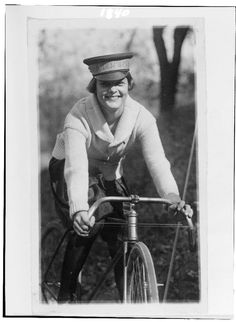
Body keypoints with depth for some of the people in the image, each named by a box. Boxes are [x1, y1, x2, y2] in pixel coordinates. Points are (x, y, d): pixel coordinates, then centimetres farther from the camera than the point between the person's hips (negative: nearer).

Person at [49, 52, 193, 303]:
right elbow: (76, 166, -44)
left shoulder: (141, 117, -22)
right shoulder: (78, 117, -32)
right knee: (88, 223, -25)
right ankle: (66, 294, -8)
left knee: (120, 240, -7)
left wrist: (172, 197, -51)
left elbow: (157, 161, -33)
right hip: (65, 170, -3)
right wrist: (78, 209, -60)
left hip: (110, 176, 3)